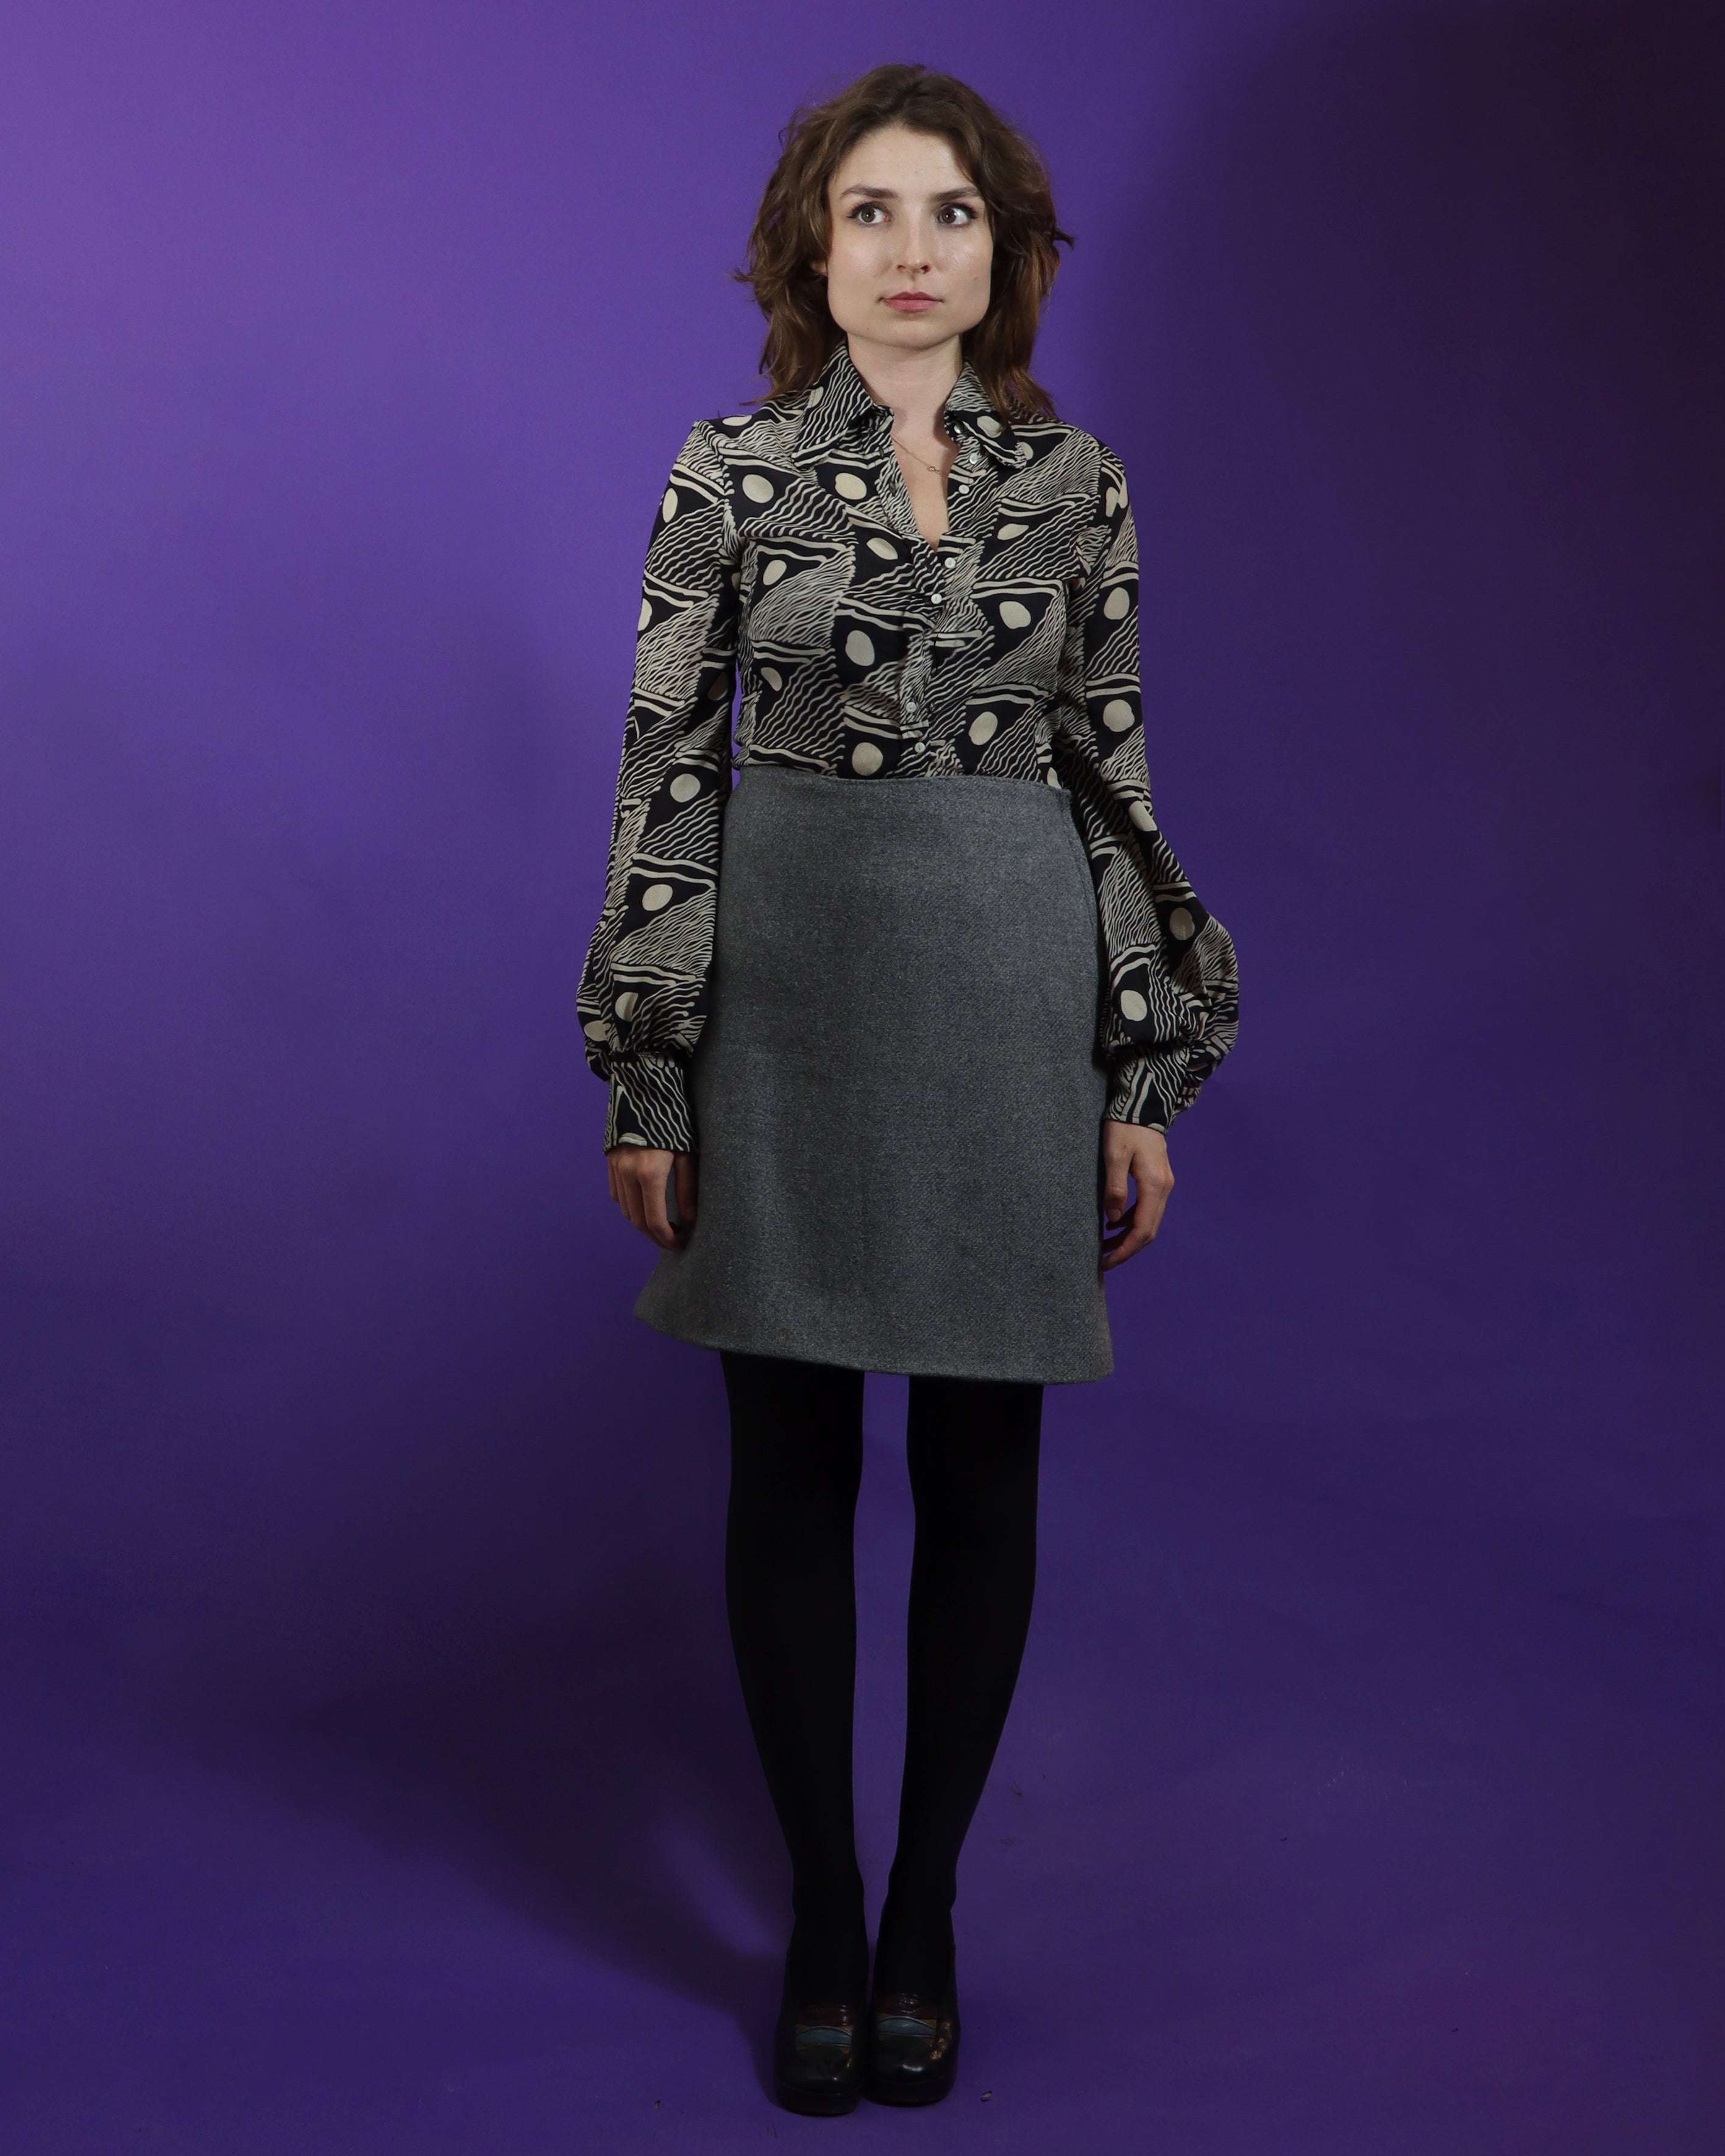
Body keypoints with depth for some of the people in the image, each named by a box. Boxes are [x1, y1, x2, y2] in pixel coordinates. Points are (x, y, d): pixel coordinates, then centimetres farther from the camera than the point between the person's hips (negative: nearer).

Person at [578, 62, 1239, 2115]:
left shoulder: (1074, 481, 5)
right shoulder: (727, 475, 0)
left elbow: (1115, 780, 6)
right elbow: (665, 775, -1)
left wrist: (1145, 1077, 3)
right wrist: (645, 1082, -5)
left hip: (1010, 999, 2)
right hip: (785, 995, -1)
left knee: (983, 1467, 7)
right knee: (790, 1467, 5)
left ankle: (926, 1910, 24)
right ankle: (818, 1917, 22)